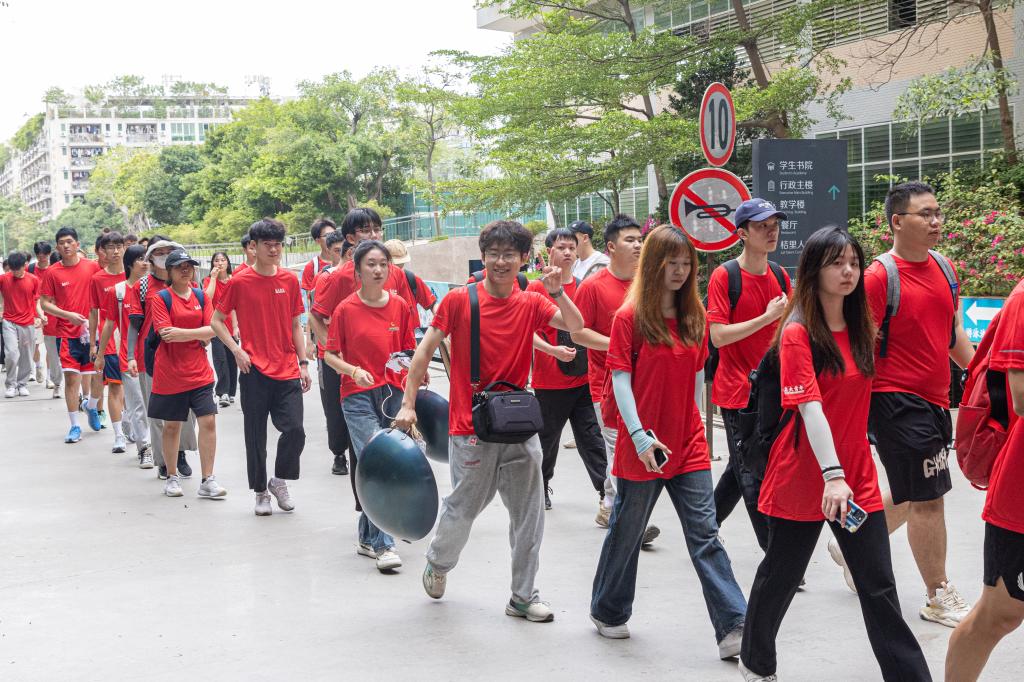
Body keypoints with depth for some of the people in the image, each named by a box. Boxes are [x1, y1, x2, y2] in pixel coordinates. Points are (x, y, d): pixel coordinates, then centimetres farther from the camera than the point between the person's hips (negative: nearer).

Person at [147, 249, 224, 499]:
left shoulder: (201, 296, 8)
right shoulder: (161, 298, -4)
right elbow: (165, 334, -14)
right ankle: (172, 477, 24)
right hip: (170, 373, -3)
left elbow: (211, 330, -2)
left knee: (208, 422, -4)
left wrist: (182, 333, -14)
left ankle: (207, 480, 3)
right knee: (172, 425, 8)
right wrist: (199, 334, -10)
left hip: (199, 372, 3)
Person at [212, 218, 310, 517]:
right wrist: (236, 350, -8)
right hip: (255, 370, -2)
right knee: (256, 436, 5)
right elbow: (217, 320, 4)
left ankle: (279, 481, 16)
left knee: (295, 430, -8)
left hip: (288, 370, 2)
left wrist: (303, 363, 7)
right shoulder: (240, 282, -3)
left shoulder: (290, 280, 6)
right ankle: (261, 491, 22)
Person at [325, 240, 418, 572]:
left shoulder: (400, 307, 5)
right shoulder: (345, 310, -3)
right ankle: (383, 545, -13)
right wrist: (354, 370, -16)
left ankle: (367, 538, 23)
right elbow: (330, 355, 1)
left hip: (393, 394, 4)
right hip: (358, 397, -4)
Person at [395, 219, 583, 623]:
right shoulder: (459, 300, -5)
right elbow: (425, 350, -3)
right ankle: (438, 562, 38)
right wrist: (408, 403, -7)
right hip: (471, 429, -3)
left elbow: (575, 326, -5)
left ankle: (523, 597, 16)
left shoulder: (531, 304, 6)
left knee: (529, 514, 4)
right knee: (463, 509, 7)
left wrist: (557, 292, -19)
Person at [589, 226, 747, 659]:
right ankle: (607, 613, 30)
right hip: (642, 446, -4)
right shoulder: (630, 317, -8)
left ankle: (732, 628, -2)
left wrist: (691, 422, 13)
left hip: (689, 445, 4)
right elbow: (620, 380, -12)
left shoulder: (693, 316, 7)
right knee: (626, 532, 11)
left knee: (705, 535, 0)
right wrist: (640, 435, -21)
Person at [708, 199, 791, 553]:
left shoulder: (780, 275, 9)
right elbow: (718, 336, -17)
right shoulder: (725, 276, -11)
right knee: (753, 475, -4)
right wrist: (767, 317, -20)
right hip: (738, 389, -7)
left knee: (742, 469, 16)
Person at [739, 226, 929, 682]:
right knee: (780, 576, 12)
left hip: (858, 477, 5)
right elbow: (809, 407, -24)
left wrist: (853, 465, 14)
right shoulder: (798, 333, -13)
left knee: (879, 585, 2)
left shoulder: (861, 328, 6)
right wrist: (832, 475, -33)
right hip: (803, 477, -5)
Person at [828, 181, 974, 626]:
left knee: (909, 494, 19)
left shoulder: (943, 267, 9)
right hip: (899, 401, -8)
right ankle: (939, 598, 12)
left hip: (935, 400, 8)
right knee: (927, 497, -2)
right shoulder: (879, 277, -15)